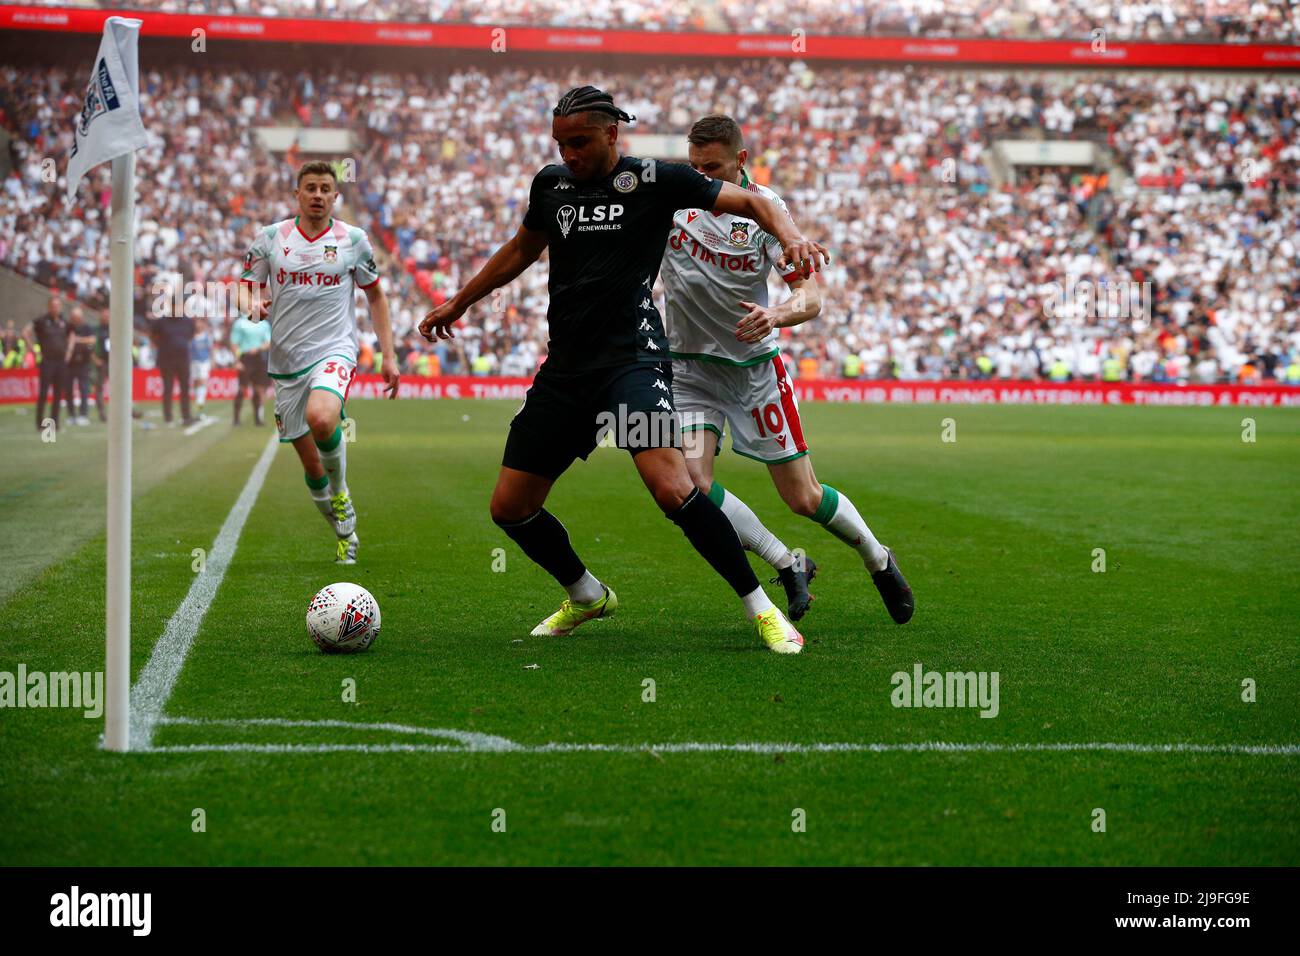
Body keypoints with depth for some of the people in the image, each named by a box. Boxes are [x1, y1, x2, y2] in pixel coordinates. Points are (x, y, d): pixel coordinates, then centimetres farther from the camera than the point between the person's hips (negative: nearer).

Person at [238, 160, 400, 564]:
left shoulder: (353, 239, 3)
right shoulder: (269, 237, 4)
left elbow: (375, 295, 12)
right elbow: (245, 284, 9)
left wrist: (389, 356, 6)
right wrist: (251, 303, -16)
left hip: (335, 350, -2)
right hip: (287, 362, 2)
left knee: (321, 418, -34)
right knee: (311, 464, 3)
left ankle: (341, 490, -7)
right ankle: (346, 532, 25)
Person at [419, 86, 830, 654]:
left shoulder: (654, 180, -3)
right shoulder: (551, 184, 13)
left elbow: (750, 202, -1)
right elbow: (522, 249, 31)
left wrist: (790, 237, -21)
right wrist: (458, 303, 38)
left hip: (632, 357, -6)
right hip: (565, 367, 7)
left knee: (672, 489, -27)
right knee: (509, 507, 5)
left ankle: (761, 609, -12)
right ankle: (586, 597, 31)